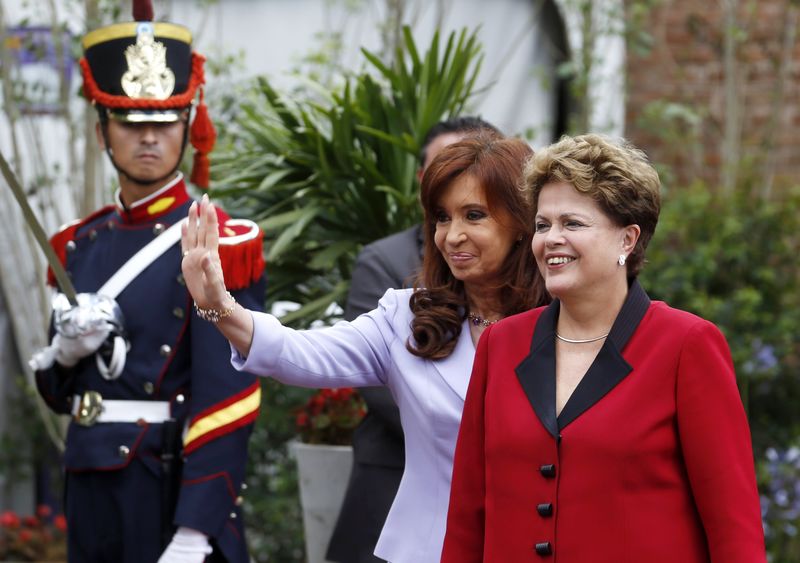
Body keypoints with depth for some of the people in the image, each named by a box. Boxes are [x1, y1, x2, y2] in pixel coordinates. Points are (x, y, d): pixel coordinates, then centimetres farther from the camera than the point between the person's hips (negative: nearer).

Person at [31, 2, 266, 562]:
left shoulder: (219, 246, -9)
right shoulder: (80, 245, 10)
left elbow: (224, 402, -16)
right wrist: (68, 350, -7)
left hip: (179, 490, -6)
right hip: (93, 490, 6)